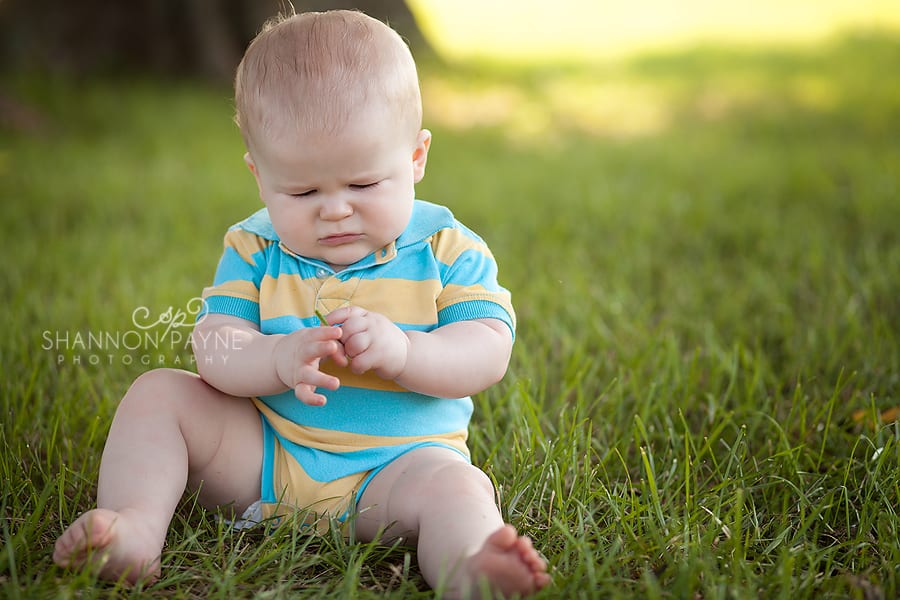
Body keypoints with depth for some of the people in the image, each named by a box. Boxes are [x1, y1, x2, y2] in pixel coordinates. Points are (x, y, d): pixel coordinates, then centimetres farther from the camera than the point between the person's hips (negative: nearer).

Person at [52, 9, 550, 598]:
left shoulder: (447, 248, -3)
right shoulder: (255, 249, 2)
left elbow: (489, 352, -12)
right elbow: (214, 350, -8)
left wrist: (400, 350, -30)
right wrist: (279, 358, -31)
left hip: (400, 457, -3)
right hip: (260, 453, 3)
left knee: (453, 486, -33)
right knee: (158, 393, -8)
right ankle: (135, 528, -25)